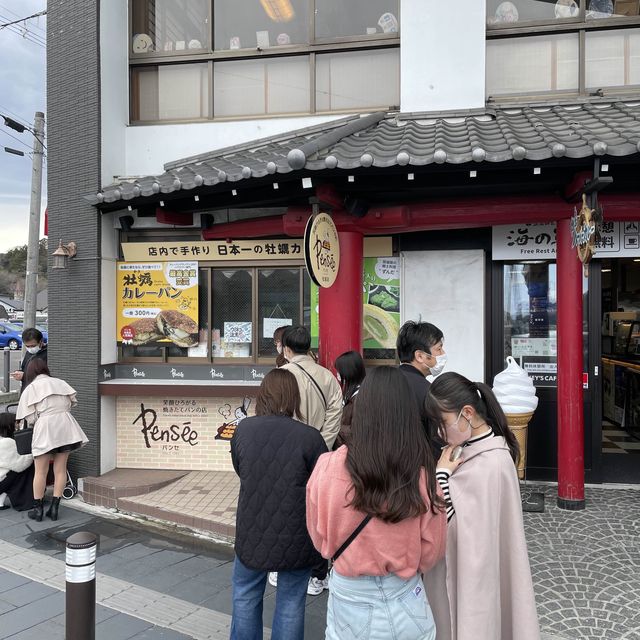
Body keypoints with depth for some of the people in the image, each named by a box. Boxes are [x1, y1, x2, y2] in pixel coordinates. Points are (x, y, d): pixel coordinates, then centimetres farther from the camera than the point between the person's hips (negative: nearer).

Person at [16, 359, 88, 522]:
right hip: (65, 426, 3)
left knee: (40, 471, 9)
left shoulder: (30, 389, 5)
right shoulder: (60, 382, 13)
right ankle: (54, 508, 10)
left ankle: (38, 509, 15)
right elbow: (72, 402, 8)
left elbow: (30, 417, -1)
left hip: (45, 428, -3)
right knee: (60, 470, 8)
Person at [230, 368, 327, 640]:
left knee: (246, 597, 23)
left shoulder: (243, 429, -9)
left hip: (253, 533, 2)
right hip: (296, 536, -2)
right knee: (291, 603, 16)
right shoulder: (310, 437, -19)